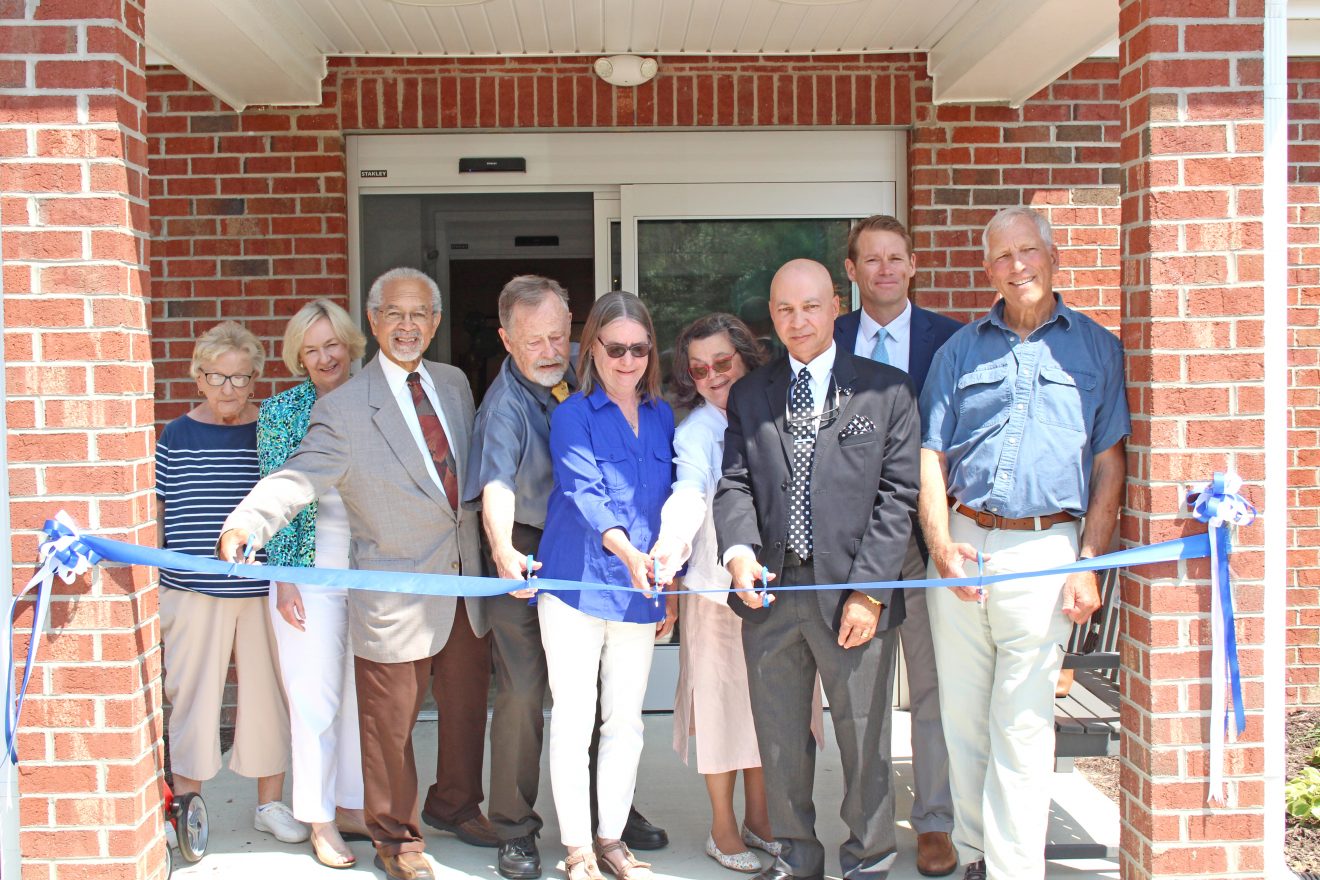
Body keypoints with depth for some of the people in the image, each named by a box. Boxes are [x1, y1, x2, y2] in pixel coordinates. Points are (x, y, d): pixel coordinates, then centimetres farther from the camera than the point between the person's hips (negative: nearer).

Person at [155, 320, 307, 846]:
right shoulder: (176, 437, 2)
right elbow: (155, 512, 8)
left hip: (262, 591, 1)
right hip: (192, 592, 0)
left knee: (266, 693, 8)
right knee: (191, 694, 6)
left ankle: (270, 803, 23)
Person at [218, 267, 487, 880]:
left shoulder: (454, 385, 6)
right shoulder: (344, 408, -14)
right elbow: (296, 479, -24)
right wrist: (244, 524, -43)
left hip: (465, 586, 6)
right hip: (397, 595, -6)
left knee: (468, 707, 20)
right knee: (390, 725, 6)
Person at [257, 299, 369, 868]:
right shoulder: (282, 410, -1)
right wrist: (284, 576, -8)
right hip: (312, 568, -3)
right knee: (317, 698, 1)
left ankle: (351, 805, 24)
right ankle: (320, 821, 14)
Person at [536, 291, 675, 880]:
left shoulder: (661, 416, 9)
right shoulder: (573, 415, -5)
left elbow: (669, 501, 14)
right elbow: (582, 491, -18)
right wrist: (625, 550, -34)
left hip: (640, 589, 4)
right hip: (578, 583, -4)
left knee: (626, 720, 10)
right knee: (573, 719, 1)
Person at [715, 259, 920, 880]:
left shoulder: (887, 390, 1)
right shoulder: (749, 396, 12)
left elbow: (897, 496, -4)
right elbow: (735, 483, 5)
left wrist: (868, 591, -11)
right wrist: (739, 550, -15)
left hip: (851, 593, -3)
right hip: (770, 592, 3)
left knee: (863, 738, 7)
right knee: (779, 738, 14)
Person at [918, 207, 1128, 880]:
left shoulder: (1095, 347, 8)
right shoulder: (961, 349, 11)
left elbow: (1109, 463, 4)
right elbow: (928, 456, 7)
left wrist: (1089, 562, -4)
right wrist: (941, 543, -6)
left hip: (1043, 549, -2)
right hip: (960, 543, 3)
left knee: (1022, 724, -2)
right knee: (961, 716, 8)